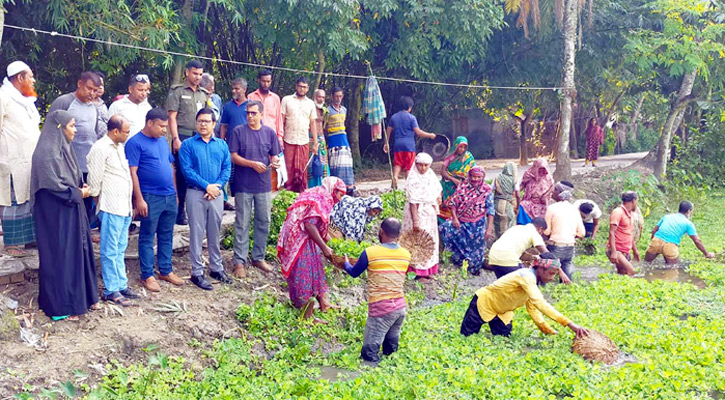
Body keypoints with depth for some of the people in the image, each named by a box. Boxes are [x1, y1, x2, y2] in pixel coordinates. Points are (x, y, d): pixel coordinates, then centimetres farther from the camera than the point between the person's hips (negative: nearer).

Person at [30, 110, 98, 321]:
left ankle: (83, 297, 24)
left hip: (72, 211, 9)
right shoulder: (46, 153, -18)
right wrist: (78, 193, -13)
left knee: (79, 251, 13)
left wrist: (82, 188, 0)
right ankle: (61, 306, 7)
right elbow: (52, 185, -22)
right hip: (56, 214, -9)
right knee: (60, 256, -2)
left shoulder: (64, 148, 11)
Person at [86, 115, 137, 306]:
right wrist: (97, 197, 1)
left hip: (124, 207, 8)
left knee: (120, 250, 14)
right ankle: (111, 290, 4)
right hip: (111, 208, -8)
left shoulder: (120, 147, 16)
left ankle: (121, 285, 22)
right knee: (110, 251, -2)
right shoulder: (100, 149, -12)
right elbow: (94, 179, -11)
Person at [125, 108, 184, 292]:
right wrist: (139, 199, -16)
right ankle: (147, 275, 7)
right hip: (151, 198, -7)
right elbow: (132, 172, -12)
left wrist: (175, 192, 17)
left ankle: (166, 270, 23)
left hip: (170, 197, 7)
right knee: (147, 237, 1)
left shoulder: (163, 141, 14)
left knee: (166, 236, 13)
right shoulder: (135, 143, -8)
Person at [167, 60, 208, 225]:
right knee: (182, 174, -4)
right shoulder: (177, 91, 1)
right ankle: (180, 211, 3)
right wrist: (176, 139, -12)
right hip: (183, 137, -5)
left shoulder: (203, 94, 18)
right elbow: (172, 117, -4)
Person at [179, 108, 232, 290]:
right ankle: (197, 272, 6)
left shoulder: (222, 145, 11)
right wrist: (206, 186, -15)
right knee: (197, 233, 0)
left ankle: (216, 268, 24)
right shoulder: (188, 145, 0)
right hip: (196, 194, -3)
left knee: (215, 233, 12)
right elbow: (187, 170, -9)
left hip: (216, 194, 3)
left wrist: (217, 186, -11)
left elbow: (227, 168, 5)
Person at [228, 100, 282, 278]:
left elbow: (274, 156, 11)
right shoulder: (238, 131, -2)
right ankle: (239, 261, 6)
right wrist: (253, 164, -17)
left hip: (264, 185, 3)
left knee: (264, 222, 9)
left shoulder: (269, 132, 6)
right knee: (242, 224, 1)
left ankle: (258, 257, 23)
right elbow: (233, 157, -5)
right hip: (243, 185, -3)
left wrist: (275, 162, -12)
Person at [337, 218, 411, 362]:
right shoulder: (406, 254, 4)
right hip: (401, 306, 5)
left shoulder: (370, 253, -10)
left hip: (380, 308, -5)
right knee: (391, 347, 19)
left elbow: (354, 273, 6)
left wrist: (346, 264, 29)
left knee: (369, 354, 2)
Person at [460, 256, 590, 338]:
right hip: (484, 301, -8)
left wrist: (549, 331, -5)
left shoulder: (532, 281, -3)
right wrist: (569, 324, -50)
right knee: (466, 336, -6)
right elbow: (540, 303, -45)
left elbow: (533, 308, 5)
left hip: (502, 311, 8)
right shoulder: (527, 277, -33)